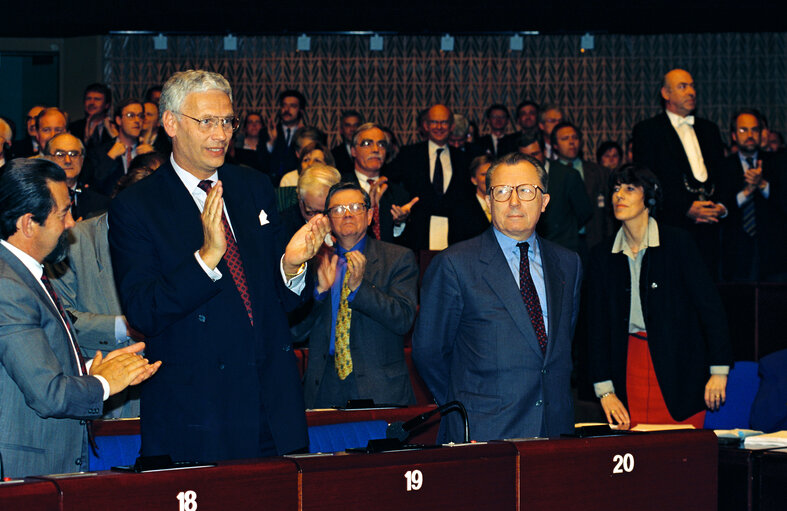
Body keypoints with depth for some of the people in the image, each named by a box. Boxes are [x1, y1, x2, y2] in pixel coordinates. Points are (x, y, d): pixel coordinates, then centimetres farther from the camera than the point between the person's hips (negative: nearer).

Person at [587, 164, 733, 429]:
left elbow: (710, 306, -3)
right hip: (630, 365, 3)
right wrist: (605, 389, 0)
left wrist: (718, 370, -7)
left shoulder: (677, 243, -3)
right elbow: (597, 324, 8)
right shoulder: (603, 256, 7)